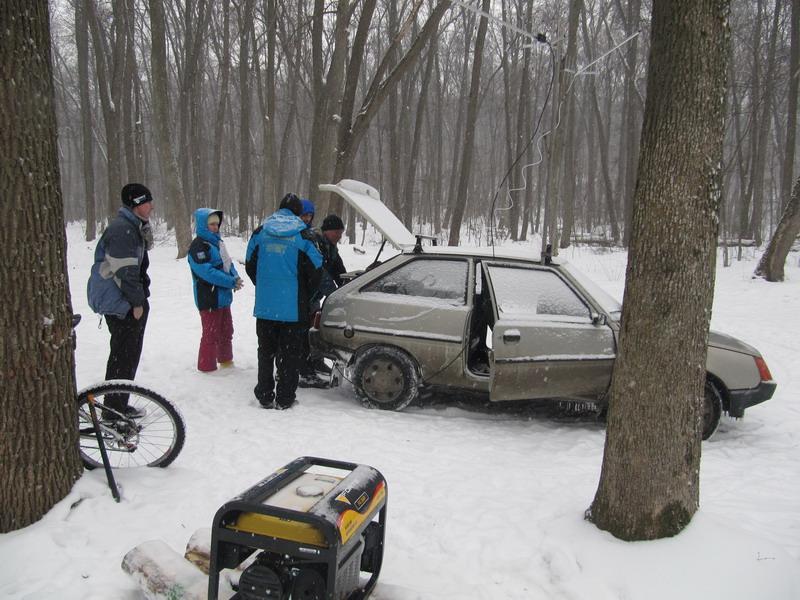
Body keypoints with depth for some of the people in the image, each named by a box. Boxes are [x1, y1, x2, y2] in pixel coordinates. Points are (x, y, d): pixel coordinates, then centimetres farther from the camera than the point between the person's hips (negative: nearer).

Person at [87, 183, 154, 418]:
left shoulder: (133, 227, 16)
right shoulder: (122, 229, -19)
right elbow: (124, 270, -22)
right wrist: (137, 302, -19)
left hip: (132, 301, 11)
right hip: (121, 303, -11)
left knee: (129, 353, 16)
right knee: (123, 355, -5)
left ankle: (119, 405, 27)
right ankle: (114, 409, 3)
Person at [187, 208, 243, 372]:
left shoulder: (217, 241, 11)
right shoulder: (198, 246, -17)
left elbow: (228, 263, 14)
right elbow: (208, 272, -25)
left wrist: (236, 277, -7)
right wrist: (231, 282, -23)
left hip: (223, 297, 9)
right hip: (209, 299, -9)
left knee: (226, 330, 21)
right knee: (211, 333, 0)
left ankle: (225, 360, 37)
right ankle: (207, 366, 12)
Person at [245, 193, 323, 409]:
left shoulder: (260, 232, 4)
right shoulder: (303, 235, -5)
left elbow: (250, 266, 11)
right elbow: (315, 271, -3)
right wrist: (306, 298, 13)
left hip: (264, 305, 3)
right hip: (293, 307, -3)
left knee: (266, 351, 14)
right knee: (289, 353, 7)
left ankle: (265, 395, 19)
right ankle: (284, 398, 11)